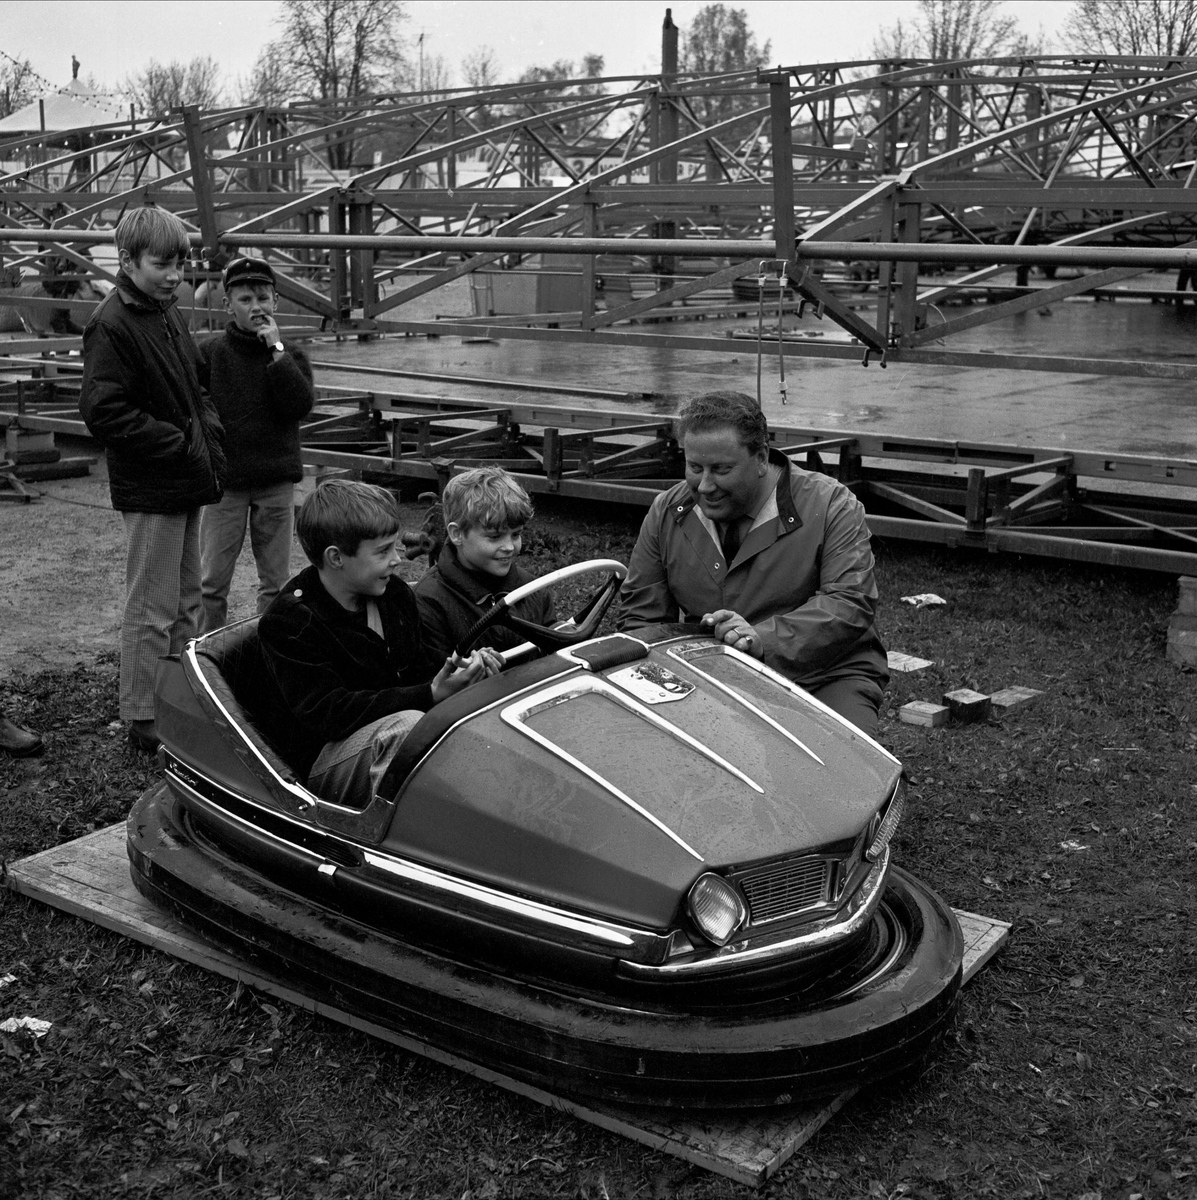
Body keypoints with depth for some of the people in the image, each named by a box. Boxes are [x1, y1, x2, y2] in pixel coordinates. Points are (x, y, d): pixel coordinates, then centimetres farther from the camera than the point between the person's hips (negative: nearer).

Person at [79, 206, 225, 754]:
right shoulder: (112, 324, -15)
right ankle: (144, 721, 10)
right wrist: (182, 445, -19)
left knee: (186, 602, 17)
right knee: (153, 609, -1)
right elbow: (105, 412, -21)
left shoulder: (169, 316, 13)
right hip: (150, 488, -9)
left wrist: (210, 435, 5)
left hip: (187, 483, 9)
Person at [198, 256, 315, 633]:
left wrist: (277, 351, -15)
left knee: (275, 580, 9)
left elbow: (300, 405, -13)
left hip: (276, 480, 1)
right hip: (224, 480, -1)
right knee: (212, 581, 1)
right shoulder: (210, 353, 0)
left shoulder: (291, 355, 4)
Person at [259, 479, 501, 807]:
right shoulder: (288, 622, -15)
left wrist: (462, 670, -9)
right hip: (323, 761, -7)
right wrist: (432, 694, -30)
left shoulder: (394, 592, 8)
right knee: (407, 724, -36)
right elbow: (328, 715, -24)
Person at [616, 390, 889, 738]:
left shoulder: (832, 507, -6)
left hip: (822, 676, -3)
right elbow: (638, 614, 10)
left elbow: (850, 604, -17)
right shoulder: (666, 513, 6)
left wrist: (764, 638, -32)